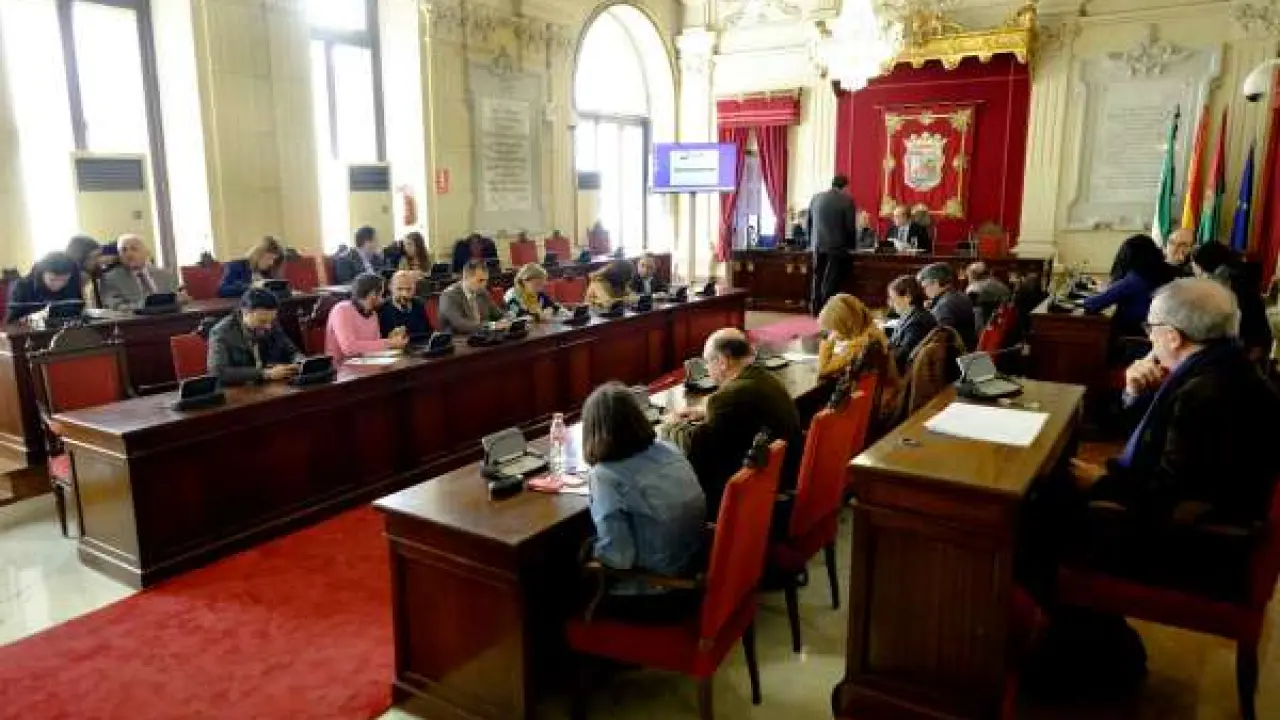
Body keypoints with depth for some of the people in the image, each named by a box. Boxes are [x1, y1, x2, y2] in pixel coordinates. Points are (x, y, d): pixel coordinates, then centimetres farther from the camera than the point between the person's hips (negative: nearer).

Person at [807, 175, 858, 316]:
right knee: (831, 280, -1)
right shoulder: (847, 200, -7)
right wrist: (850, 245, 6)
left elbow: (808, 223, 10)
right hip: (837, 246, -4)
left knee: (818, 278, 11)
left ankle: (817, 310, 13)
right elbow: (850, 226, -7)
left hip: (817, 246, 4)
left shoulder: (816, 198, 6)